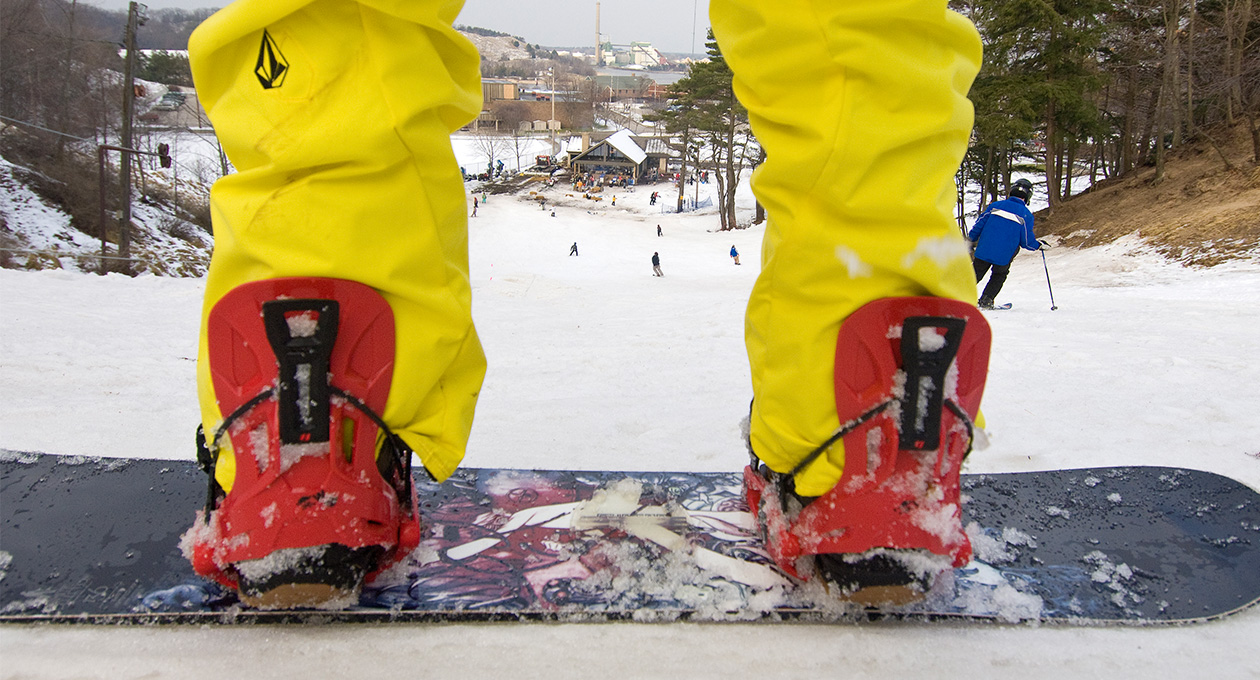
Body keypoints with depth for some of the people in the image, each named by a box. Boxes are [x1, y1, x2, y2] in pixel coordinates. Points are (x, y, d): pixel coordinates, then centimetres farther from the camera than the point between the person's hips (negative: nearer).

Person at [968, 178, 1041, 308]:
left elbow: (979, 224, 5)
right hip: (1004, 257, -1)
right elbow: (1027, 241, -2)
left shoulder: (996, 205, 3)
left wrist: (970, 239, 17)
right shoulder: (1026, 215, -3)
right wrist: (1038, 245, 18)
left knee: (976, 273, 16)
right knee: (999, 276, 21)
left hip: (984, 250, 1)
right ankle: (986, 301, 11)